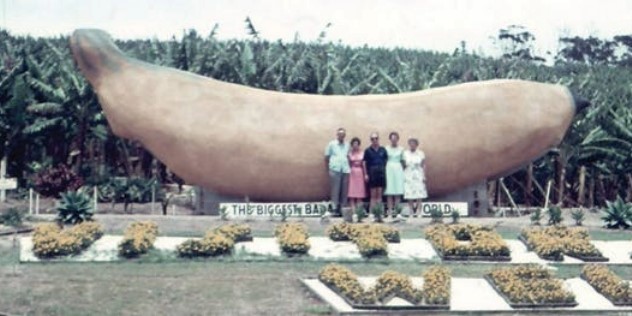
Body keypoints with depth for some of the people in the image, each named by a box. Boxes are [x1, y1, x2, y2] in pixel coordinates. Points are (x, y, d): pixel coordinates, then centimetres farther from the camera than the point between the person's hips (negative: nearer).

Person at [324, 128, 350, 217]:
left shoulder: (347, 145, 13)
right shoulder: (331, 144, 5)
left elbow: (349, 157, 14)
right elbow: (326, 157, 6)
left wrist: (349, 167, 3)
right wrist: (328, 168, 3)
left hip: (345, 170, 3)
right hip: (335, 170, -3)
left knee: (344, 191, 3)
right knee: (335, 190, -3)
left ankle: (343, 209, 8)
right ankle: (335, 209, -1)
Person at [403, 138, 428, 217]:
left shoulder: (421, 153, 4)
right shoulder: (405, 153, 6)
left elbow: (423, 166, 4)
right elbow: (403, 166, 12)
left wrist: (424, 177, -1)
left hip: (419, 177, -1)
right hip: (408, 177, 1)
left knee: (419, 196, -7)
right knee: (409, 196, -4)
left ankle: (418, 212, -5)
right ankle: (411, 212, -1)